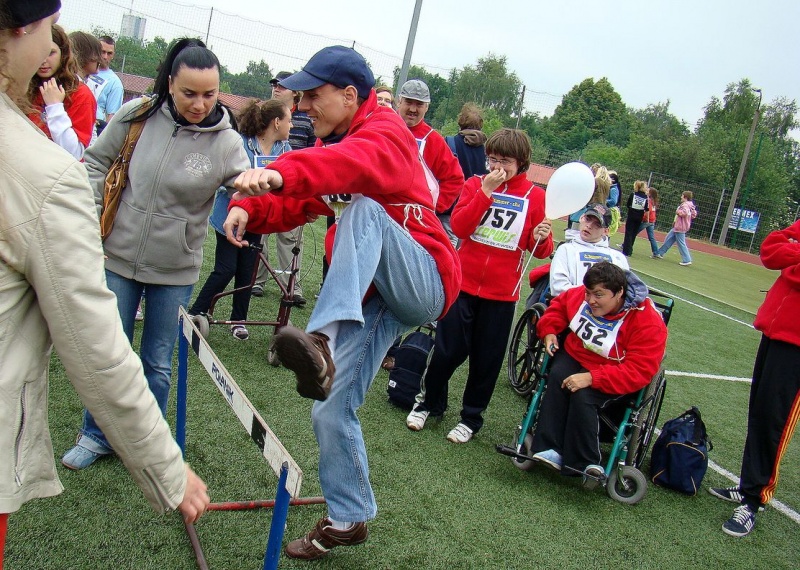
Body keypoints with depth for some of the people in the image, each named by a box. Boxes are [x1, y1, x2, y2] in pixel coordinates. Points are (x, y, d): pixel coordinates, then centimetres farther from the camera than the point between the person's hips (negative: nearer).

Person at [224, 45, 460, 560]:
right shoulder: (330, 141, 16)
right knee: (332, 411, 3)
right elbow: (295, 203, 6)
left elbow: (357, 161, -37)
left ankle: (324, 344, -51)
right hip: (372, 294, 8)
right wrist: (249, 208, -15)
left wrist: (281, 172, -53)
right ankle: (350, 519, 22)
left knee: (363, 209, -34)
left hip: (423, 282, -8)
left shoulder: (386, 130, -12)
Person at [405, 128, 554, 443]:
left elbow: (540, 251, 3)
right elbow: (459, 227, -12)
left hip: (501, 292, 0)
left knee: (487, 360, 9)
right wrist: (485, 192, -18)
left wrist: (542, 239, -19)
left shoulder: (534, 195, 0)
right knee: (448, 349, 6)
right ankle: (429, 402, 30)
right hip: (464, 283, 0)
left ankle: (471, 418, 27)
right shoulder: (476, 184, 1)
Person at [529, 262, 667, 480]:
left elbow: (638, 372, -29)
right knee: (557, 378, -29)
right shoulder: (580, 295, -8)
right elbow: (558, 305, 16)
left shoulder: (648, 321, -24)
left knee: (582, 396, -33)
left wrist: (592, 378, -37)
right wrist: (549, 331, -3)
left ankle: (583, 463, -22)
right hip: (574, 355, 5)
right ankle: (549, 449, -30)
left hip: (614, 377, -4)